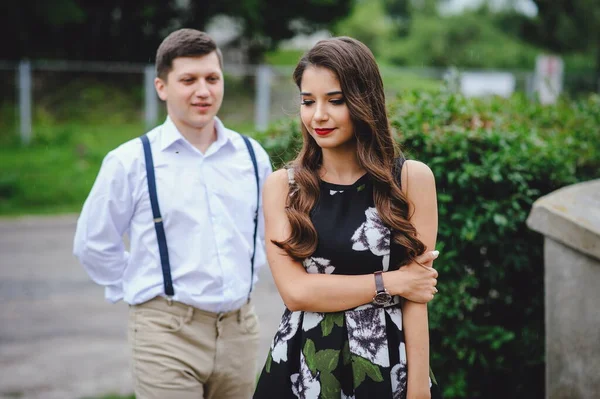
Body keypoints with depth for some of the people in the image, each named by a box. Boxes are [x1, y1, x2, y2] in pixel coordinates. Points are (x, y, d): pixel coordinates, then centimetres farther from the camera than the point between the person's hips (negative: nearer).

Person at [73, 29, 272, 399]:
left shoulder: (252, 155, 5)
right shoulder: (130, 161, -6)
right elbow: (94, 244, 2)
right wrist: (145, 290, 3)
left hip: (241, 327, 4)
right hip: (167, 330, -4)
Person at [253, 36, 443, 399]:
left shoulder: (412, 179, -4)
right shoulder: (282, 186, -1)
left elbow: (415, 296, -6)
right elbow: (295, 291, -10)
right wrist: (390, 282, -12)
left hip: (387, 363, -1)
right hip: (303, 364, 1)